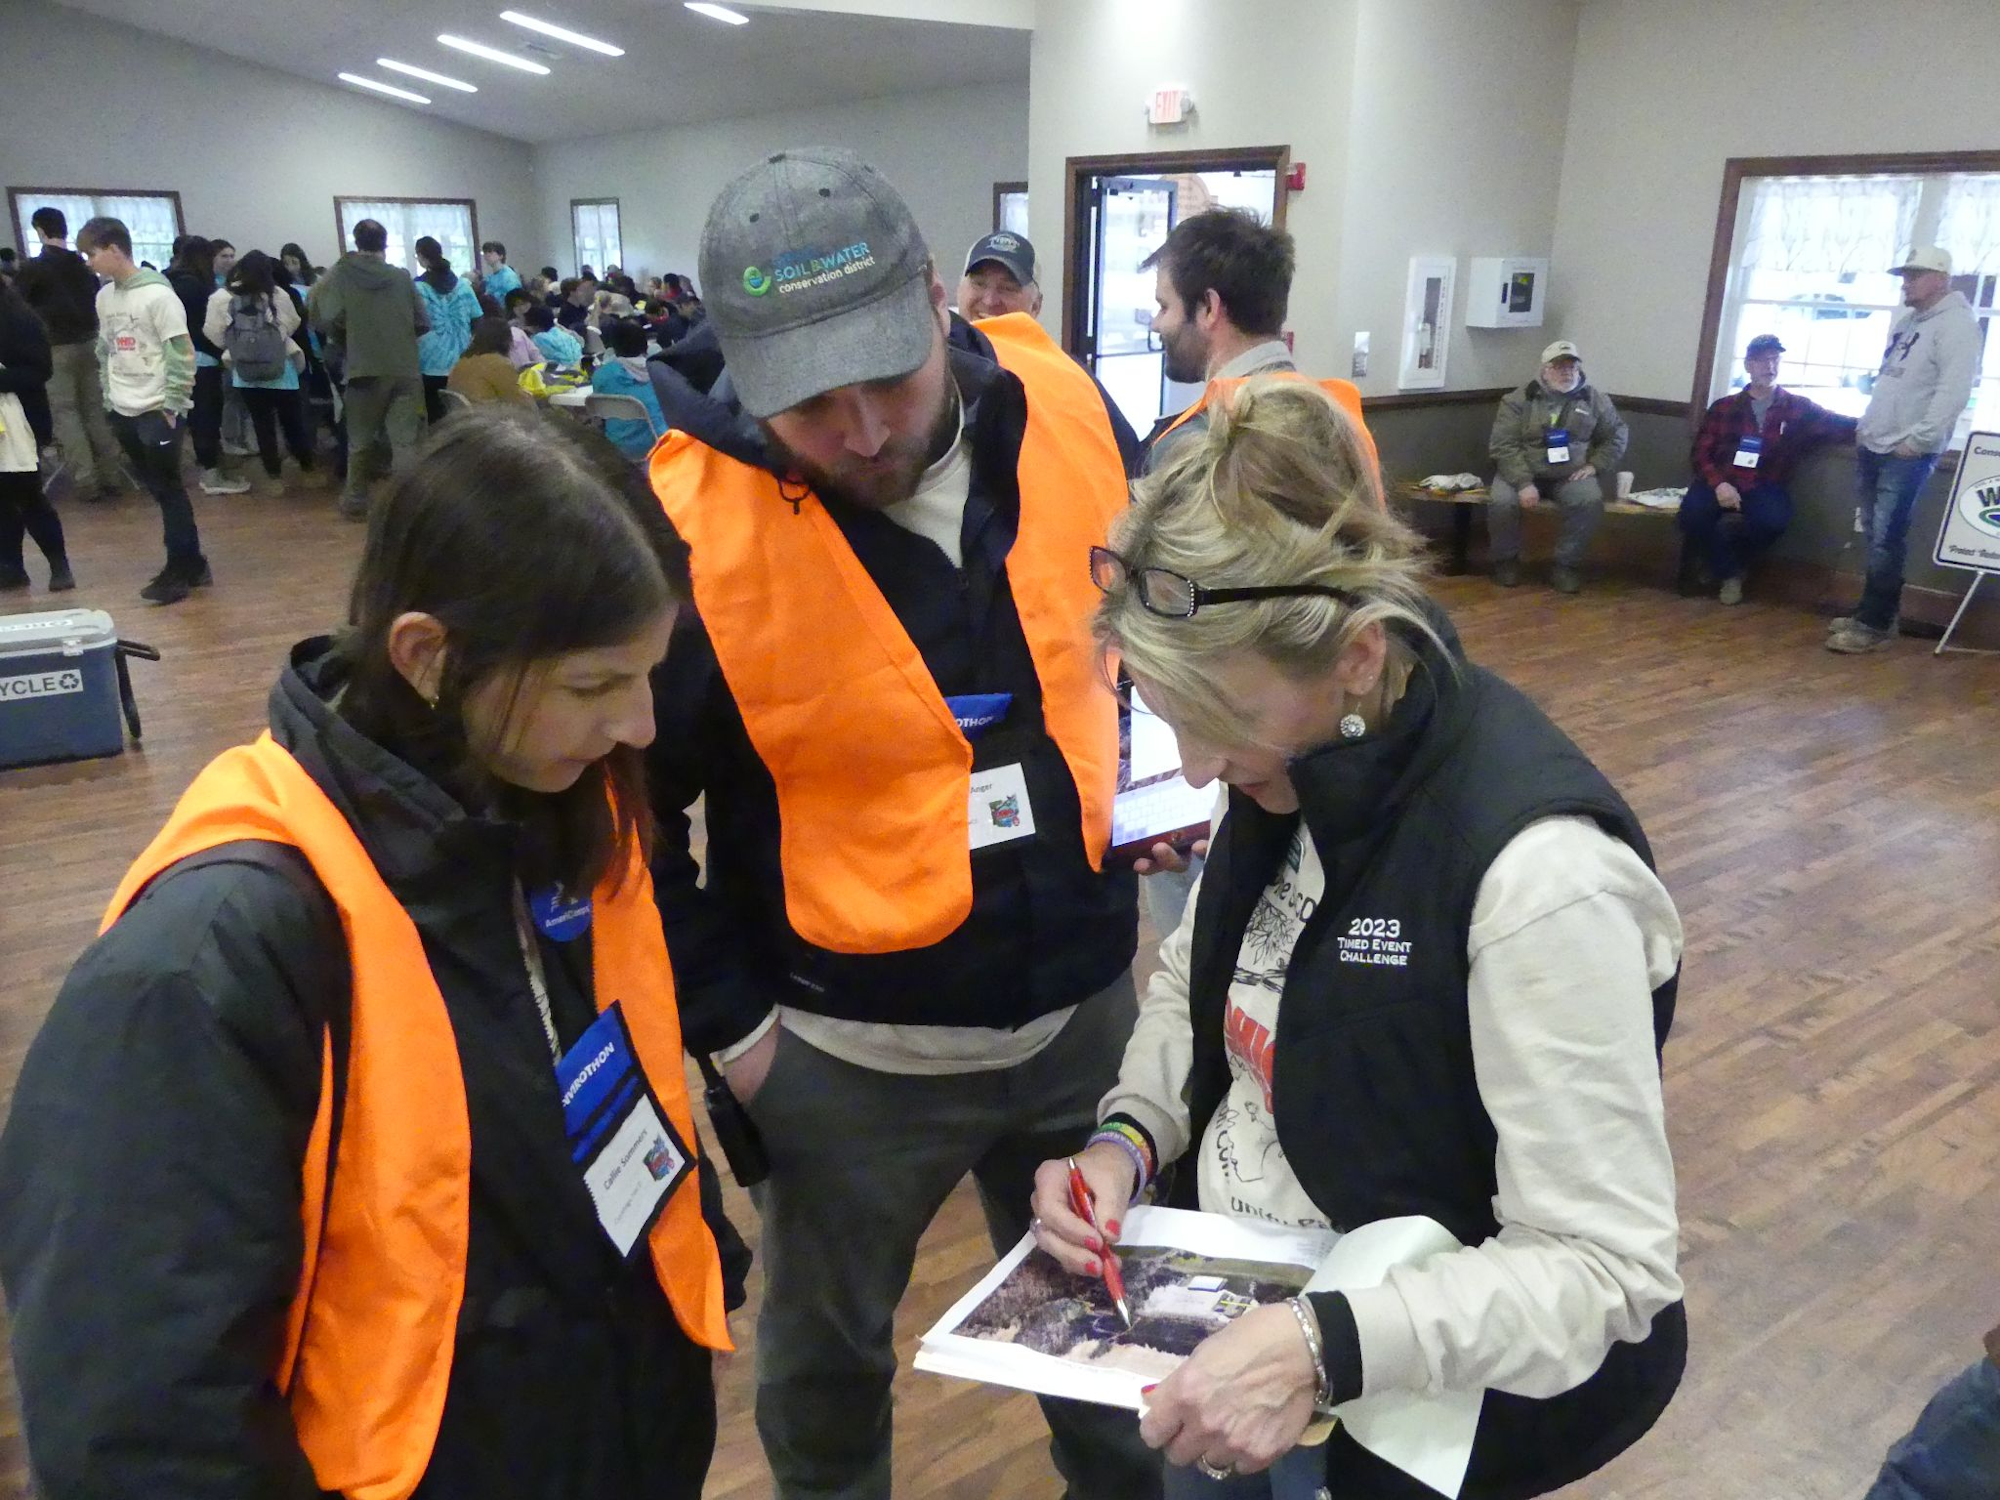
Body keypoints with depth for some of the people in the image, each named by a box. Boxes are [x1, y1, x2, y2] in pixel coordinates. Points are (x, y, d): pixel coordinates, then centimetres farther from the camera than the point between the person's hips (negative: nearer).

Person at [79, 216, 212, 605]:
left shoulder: (157, 293, -12)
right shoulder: (104, 296, 10)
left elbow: (182, 352, -13)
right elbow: (105, 351, 17)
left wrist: (173, 403, -14)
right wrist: (109, 398, 11)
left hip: (157, 409, -7)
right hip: (123, 411, 7)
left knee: (168, 489, -2)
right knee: (156, 489, 8)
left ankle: (181, 570, 5)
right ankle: (190, 562, 15)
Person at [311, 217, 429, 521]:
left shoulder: (342, 274, 0)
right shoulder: (402, 277, 3)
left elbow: (325, 318, -5)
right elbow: (424, 322, 6)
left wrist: (344, 340, 13)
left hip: (365, 369, 0)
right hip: (406, 369, 1)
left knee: (361, 440, 12)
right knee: (406, 440, 0)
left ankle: (356, 502, 20)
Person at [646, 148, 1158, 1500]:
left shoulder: (1065, 409, -11)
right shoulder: (687, 534, -23)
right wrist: (730, 1022, -8)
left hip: (1090, 1008, 3)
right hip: (849, 1056, -3)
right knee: (826, 1350, 23)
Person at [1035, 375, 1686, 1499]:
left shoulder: (1537, 867, -32)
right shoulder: (1292, 769, -9)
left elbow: (1603, 1266, -26)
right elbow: (1199, 977, 6)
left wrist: (1323, 1346, -37)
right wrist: (1130, 1135, -10)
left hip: (1403, 1387, -6)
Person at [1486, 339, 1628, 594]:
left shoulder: (1594, 399, 4)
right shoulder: (1519, 399, -5)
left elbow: (1617, 436, 14)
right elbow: (1503, 445, -12)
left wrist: (1595, 466, -2)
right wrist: (1523, 483, -22)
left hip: (1570, 474, 1)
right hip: (1522, 471, -1)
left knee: (1591, 501, -28)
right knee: (1501, 501, -30)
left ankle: (1566, 564, -10)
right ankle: (1506, 559, -3)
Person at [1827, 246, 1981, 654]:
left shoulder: (1955, 324, -10)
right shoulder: (1906, 320, 18)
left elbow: (1954, 391, -19)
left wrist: (1918, 439, -22)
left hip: (1909, 453, -8)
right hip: (1874, 446, 8)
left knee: (1886, 540, -9)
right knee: (1874, 535, 11)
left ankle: (1876, 624, -4)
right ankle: (1875, 611, 19)